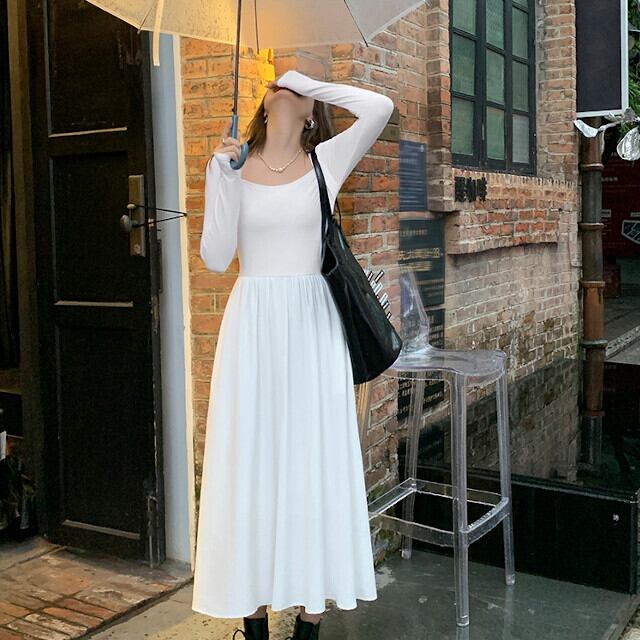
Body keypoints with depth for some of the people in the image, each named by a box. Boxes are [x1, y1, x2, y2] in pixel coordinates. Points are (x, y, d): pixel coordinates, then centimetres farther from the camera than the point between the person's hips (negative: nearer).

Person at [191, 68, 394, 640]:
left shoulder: (325, 163, 4)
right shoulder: (232, 167, 6)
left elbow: (379, 108, -11)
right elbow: (217, 258, -2)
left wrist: (307, 82, -1)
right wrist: (220, 176, -10)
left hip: (312, 324, 0)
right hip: (252, 324, 1)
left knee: (314, 458, 3)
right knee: (251, 459, 4)